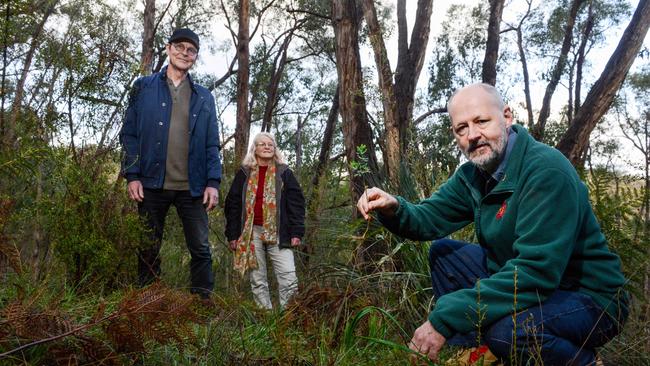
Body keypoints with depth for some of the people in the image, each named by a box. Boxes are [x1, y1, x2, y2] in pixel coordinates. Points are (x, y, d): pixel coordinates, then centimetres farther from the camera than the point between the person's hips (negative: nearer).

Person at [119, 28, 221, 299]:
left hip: (192, 187, 1)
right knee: (149, 250, 7)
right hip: (152, 184, -1)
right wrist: (132, 175, -7)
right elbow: (129, 133, 4)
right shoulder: (144, 87, 9)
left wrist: (213, 182, -3)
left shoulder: (204, 97, 13)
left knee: (201, 250, 1)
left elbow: (212, 144, 9)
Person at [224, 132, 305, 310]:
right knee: (258, 281, 5)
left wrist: (296, 232, -6)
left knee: (289, 279, -10)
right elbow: (233, 204, 9)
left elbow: (296, 202, 4)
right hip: (251, 233, 1)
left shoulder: (284, 173, 8)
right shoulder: (244, 173, 10)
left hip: (277, 233, -1)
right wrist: (232, 234, 2)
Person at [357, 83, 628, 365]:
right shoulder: (472, 175, 2)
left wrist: (445, 319, -32)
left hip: (590, 298, -7)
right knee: (442, 251, 6)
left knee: (507, 329, -35)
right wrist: (393, 209, -25)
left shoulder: (546, 170, -25)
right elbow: (428, 218, 0)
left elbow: (536, 271, -33)